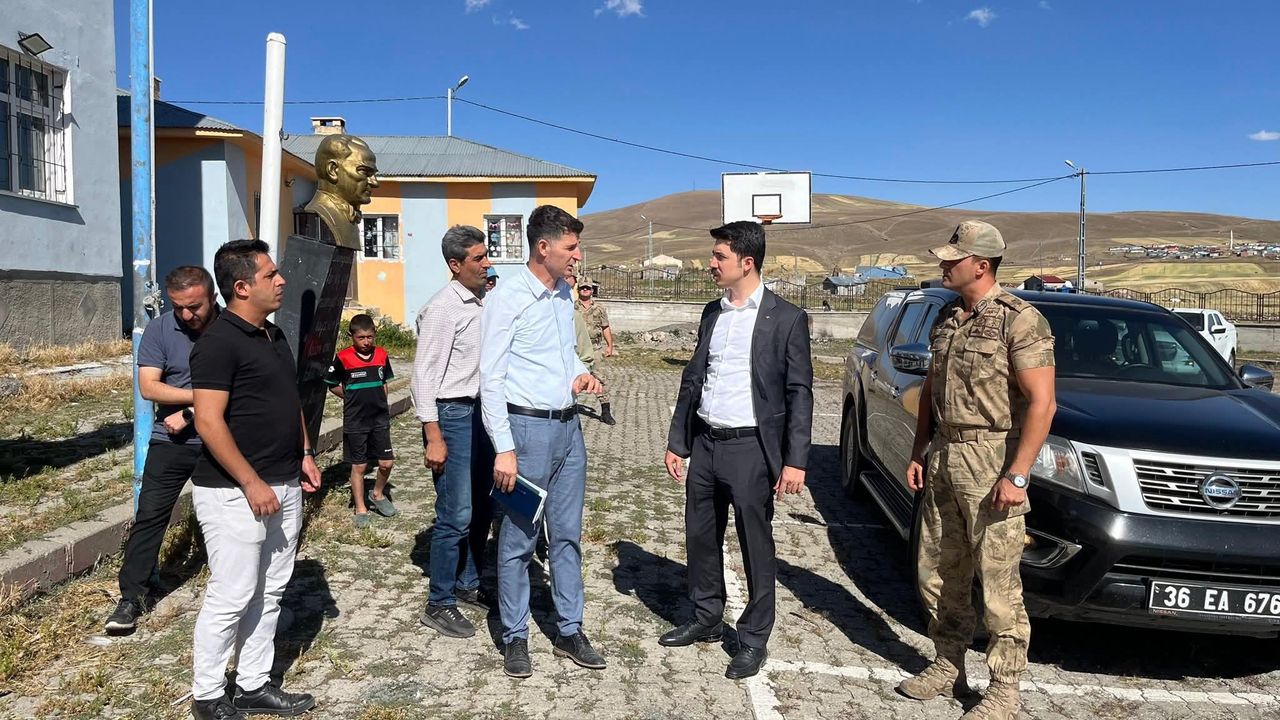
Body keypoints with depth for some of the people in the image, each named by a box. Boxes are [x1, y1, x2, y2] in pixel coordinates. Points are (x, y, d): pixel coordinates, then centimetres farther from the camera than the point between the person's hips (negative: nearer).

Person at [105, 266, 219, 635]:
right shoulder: (159, 330, -6)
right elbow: (148, 386, -11)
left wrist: (189, 413, -14)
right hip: (171, 442, 1)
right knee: (149, 516, 1)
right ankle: (131, 597, 11)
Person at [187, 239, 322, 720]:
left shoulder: (275, 336, 12)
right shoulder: (218, 342, -15)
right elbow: (209, 421, -20)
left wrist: (304, 454, 13)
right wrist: (252, 484, -20)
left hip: (283, 487, 9)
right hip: (235, 493, -8)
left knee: (268, 592, 14)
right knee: (231, 598, 1)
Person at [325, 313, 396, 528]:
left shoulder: (381, 355, 1)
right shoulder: (344, 358, -9)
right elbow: (331, 384, 4)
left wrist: (379, 403, 7)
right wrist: (352, 398, 3)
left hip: (380, 419, 3)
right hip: (355, 422, -3)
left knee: (387, 463, 2)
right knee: (359, 466, 5)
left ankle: (378, 495, 28)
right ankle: (361, 509, 18)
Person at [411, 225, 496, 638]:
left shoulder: (483, 302, 9)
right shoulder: (443, 309, -14)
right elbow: (424, 375, -15)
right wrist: (433, 437, -18)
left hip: (480, 410, 8)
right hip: (452, 414, -8)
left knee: (480, 508, 16)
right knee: (456, 515, -4)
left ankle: (467, 585, 31)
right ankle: (439, 605, 10)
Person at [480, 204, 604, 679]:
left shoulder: (565, 294, 10)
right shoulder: (507, 299, -12)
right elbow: (491, 379, -13)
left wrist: (579, 374, 2)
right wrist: (504, 449, -16)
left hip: (569, 427, 7)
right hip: (528, 427, -7)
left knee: (568, 534, 14)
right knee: (519, 538, 5)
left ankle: (569, 631, 27)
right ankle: (514, 636, 21)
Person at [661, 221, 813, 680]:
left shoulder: (786, 318, -7)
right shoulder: (712, 314, 10)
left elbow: (799, 393, -8)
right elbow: (692, 379, 13)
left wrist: (795, 460, -13)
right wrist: (676, 442, 11)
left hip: (751, 448, -6)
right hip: (705, 444, 6)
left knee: (755, 548, 6)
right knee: (701, 538, 15)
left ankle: (753, 640, 21)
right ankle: (706, 619, 34)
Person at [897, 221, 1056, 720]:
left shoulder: (1020, 320, -12)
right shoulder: (947, 318, 12)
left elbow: (1042, 403, -16)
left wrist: (1017, 475, -20)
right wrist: (919, 452, 13)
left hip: (992, 462, -8)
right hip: (944, 459, 8)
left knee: (999, 583, 0)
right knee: (937, 572, 13)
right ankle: (948, 667, 29)